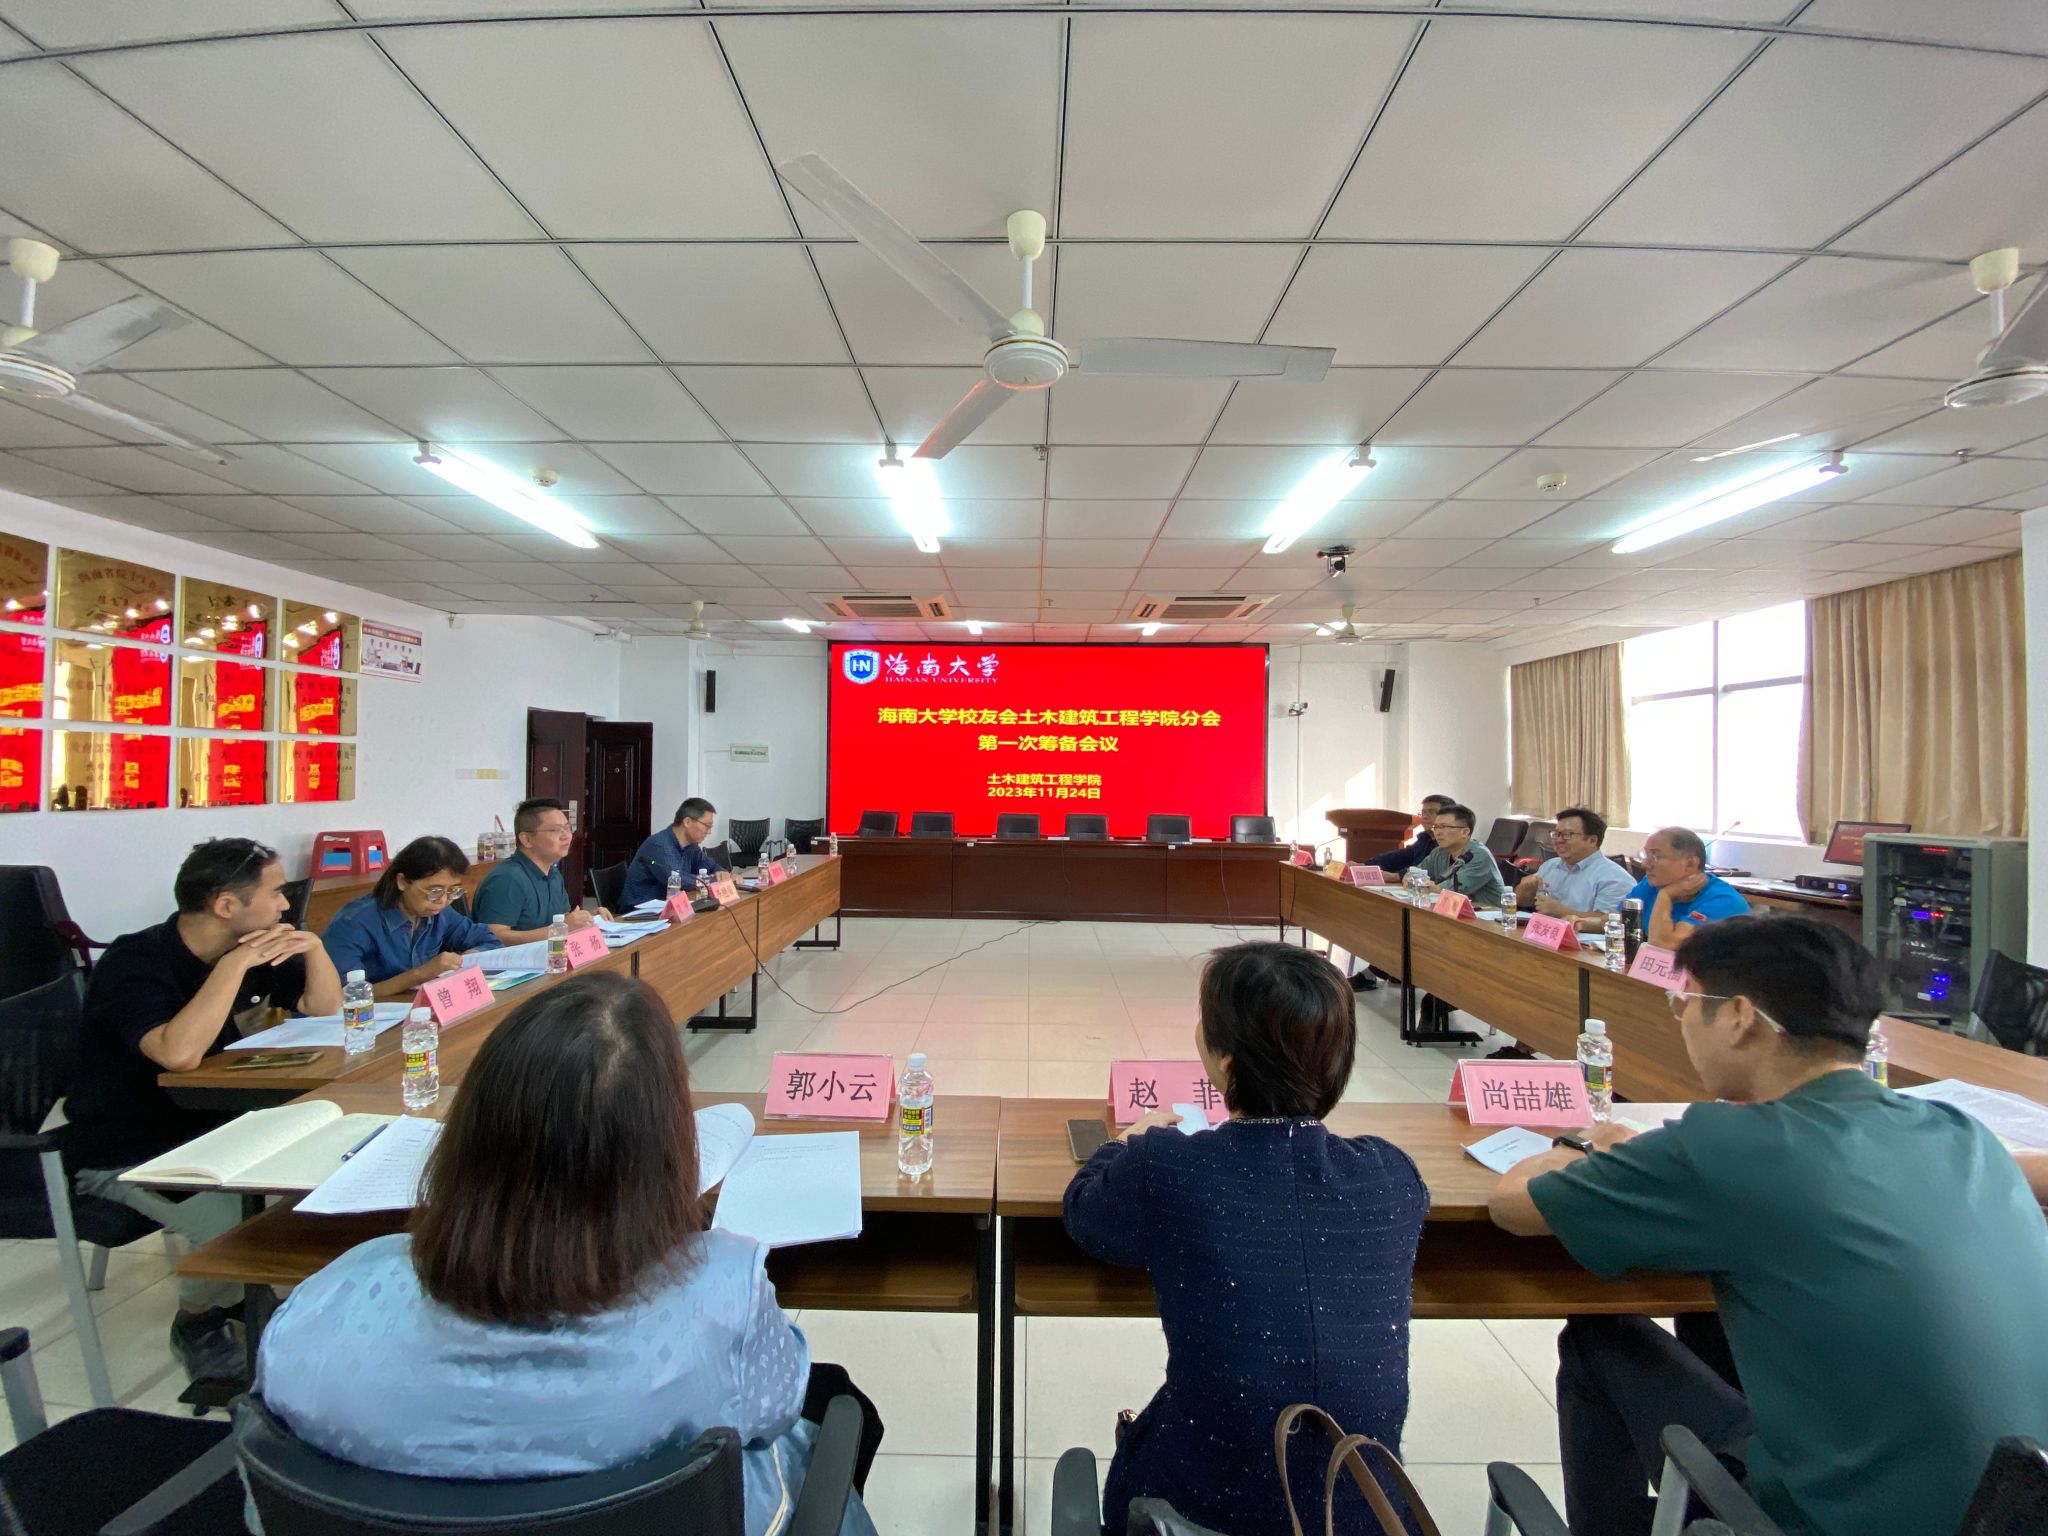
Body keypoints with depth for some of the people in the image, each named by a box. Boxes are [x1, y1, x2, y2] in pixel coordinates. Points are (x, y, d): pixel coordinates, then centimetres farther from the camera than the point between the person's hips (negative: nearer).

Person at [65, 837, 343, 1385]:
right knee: (239, 1228, -29)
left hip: (216, 1128, 7)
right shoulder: (135, 963, -22)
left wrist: (313, 947, -13)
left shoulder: (252, 950, -1)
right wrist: (235, 964, -32)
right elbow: (179, 1053, -38)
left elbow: (326, 1010, 3)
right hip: (128, 1155, -7)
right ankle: (196, 1323, 5)